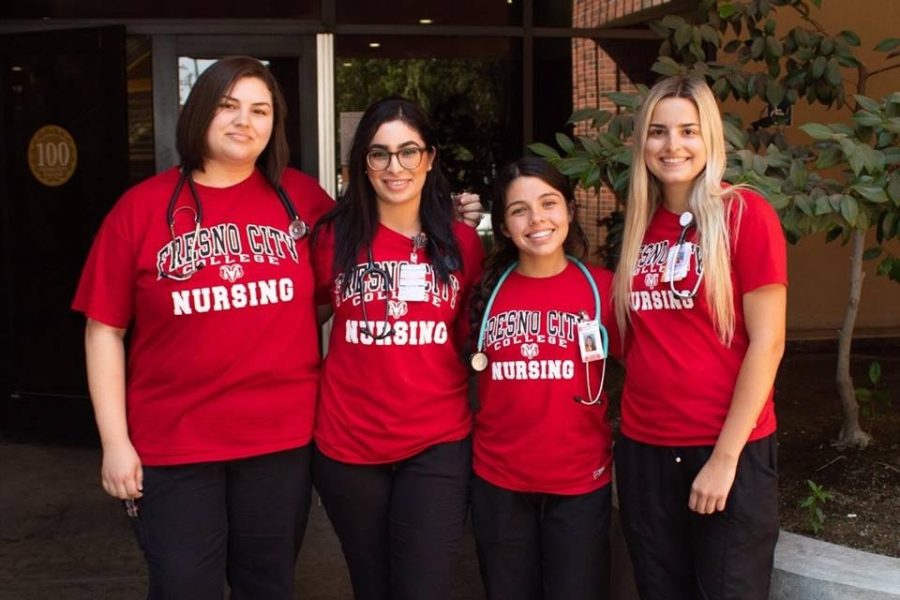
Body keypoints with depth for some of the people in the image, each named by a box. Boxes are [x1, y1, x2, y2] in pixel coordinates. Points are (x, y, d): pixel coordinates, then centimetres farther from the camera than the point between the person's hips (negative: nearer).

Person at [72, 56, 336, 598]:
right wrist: (115, 441, -6)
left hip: (284, 437, 2)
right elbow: (104, 329, -4)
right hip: (174, 446, -1)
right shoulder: (143, 207, -5)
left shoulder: (301, 197, 1)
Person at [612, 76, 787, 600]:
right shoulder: (640, 225, 8)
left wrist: (725, 456, -14)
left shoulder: (745, 213, -8)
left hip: (729, 451, -5)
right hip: (643, 450, 5)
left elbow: (767, 342, -12)